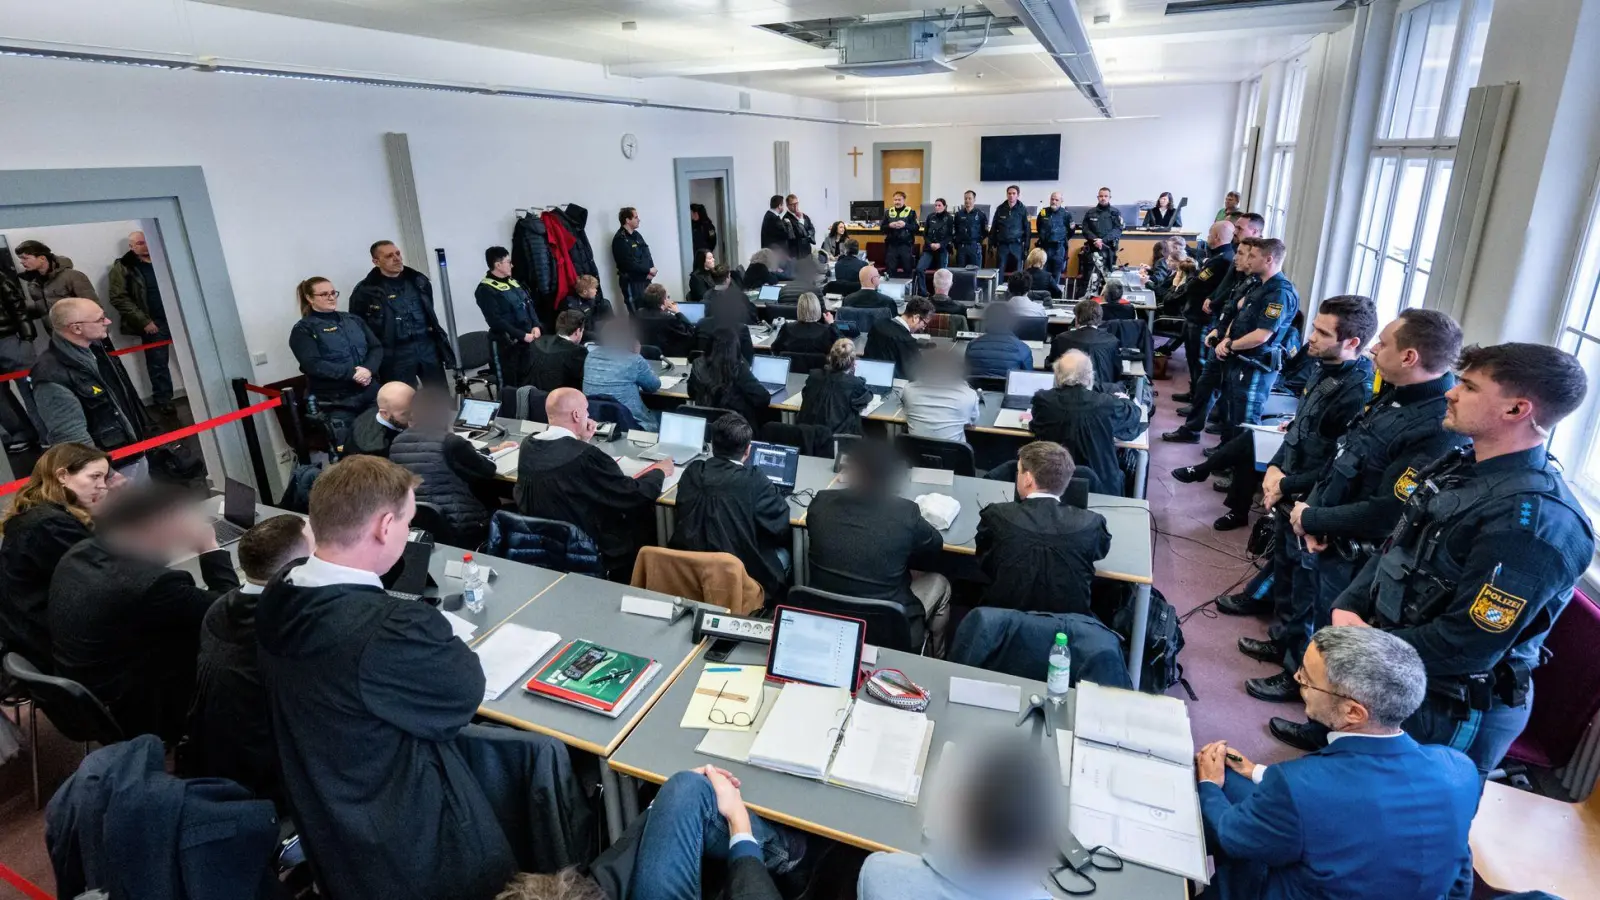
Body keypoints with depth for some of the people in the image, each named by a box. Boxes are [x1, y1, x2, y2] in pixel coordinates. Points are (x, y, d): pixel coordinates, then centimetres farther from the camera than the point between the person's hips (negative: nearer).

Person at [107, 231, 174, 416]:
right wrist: (143, 321, -14)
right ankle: (162, 400, 11)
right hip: (153, 323, -3)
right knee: (158, 364, 2)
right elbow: (119, 298, -7)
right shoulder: (122, 267, -2)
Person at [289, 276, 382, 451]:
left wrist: (368, 369, -12)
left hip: (371, 394, 4)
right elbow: (313, 365, -12)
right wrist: (351, 373, -21)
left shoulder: (354, 320, 15)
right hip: (336, 402, -4)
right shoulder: (303, 330, 0)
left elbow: (376, 348, 8)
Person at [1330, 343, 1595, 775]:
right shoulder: (1461, 467, 2)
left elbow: (1465, 648, -28)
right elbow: (1395, 549, 9)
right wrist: (1348, 608, -6)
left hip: (1448, 711, -8)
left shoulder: (1534, 521, -27)